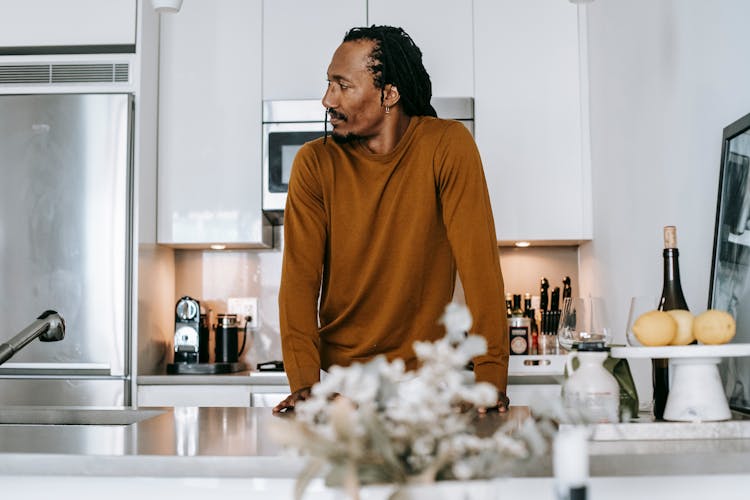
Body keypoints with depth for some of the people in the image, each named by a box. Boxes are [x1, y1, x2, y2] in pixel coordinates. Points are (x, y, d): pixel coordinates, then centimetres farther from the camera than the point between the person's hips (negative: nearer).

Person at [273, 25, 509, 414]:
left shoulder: (447, 146, -9)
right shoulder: (314, 163, -3)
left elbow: (478, 262, -13)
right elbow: (300, 276, -9)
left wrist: (490, 379, -19)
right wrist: (304, 382, -21)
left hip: (425, 377, -1)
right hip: (339, 377, 1)